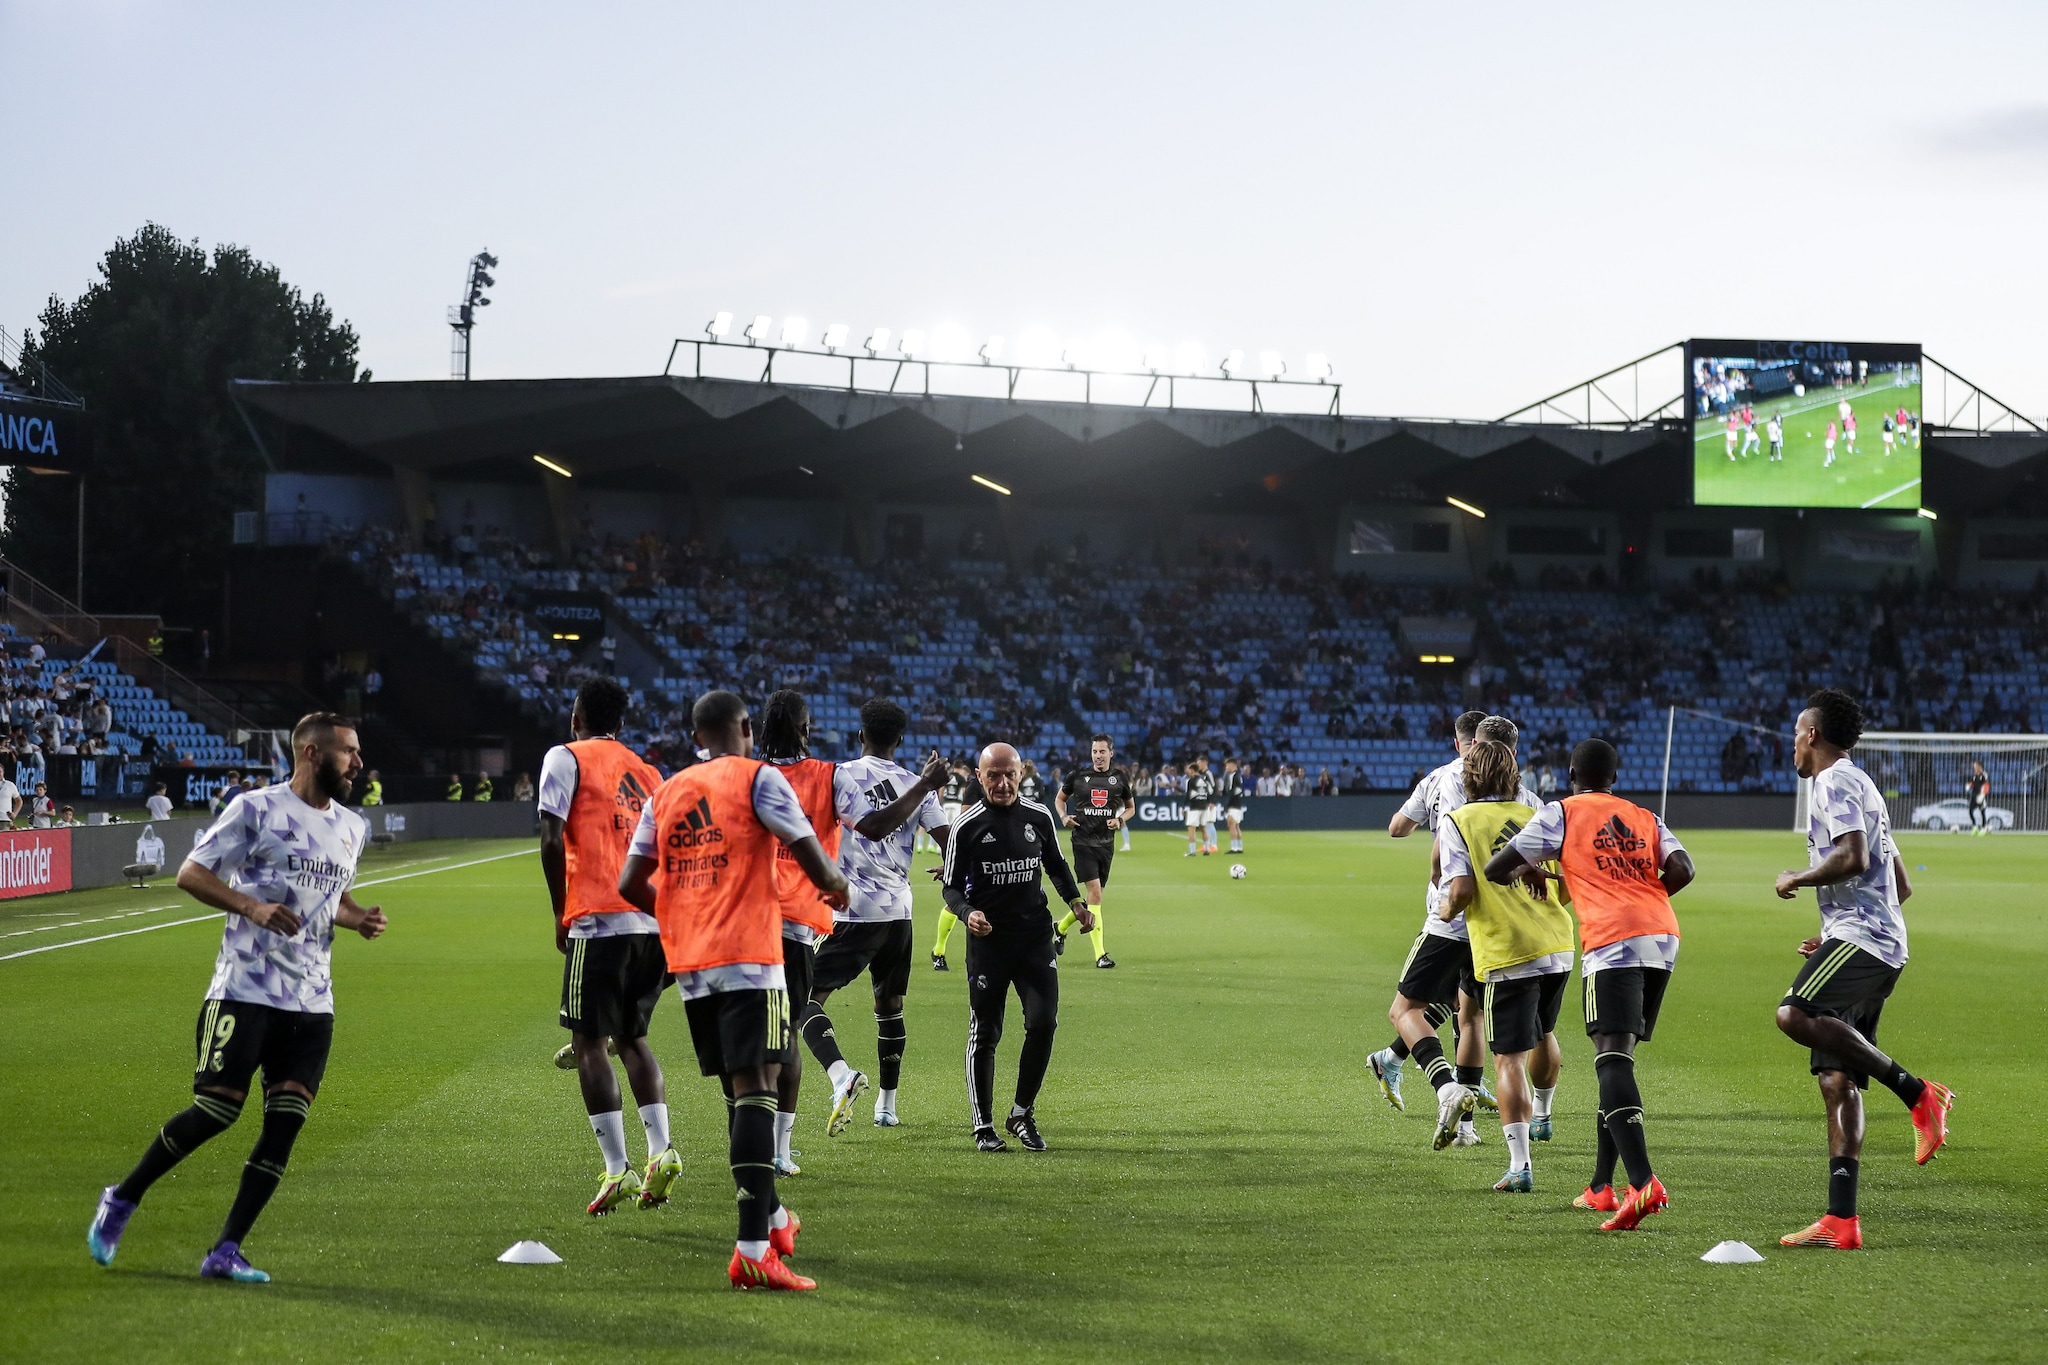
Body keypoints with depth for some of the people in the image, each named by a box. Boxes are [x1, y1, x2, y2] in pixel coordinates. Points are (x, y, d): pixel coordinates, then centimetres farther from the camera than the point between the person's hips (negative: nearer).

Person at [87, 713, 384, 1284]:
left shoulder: (351, 827, 14)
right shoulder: (256, 810, -6)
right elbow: (190, 874, -6)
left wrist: (360, 918, 7)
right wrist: (253, 906, -21)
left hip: (312, 1002, 6)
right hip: (244, 991, -6)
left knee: (285, 1121, -5)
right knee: (216, 1110, -9)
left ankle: (226, 1251, 1)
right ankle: (121, 1200, 14)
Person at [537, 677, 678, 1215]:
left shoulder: (566, 757, 5)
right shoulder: (646, 772, 22)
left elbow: (552, 840, -6)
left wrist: (560, 915, 2)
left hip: (600, 920, -6)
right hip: (656, 920, 6)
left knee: (590, 1043, 1)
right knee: (631, 1037, 18)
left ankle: (617, 1171, -5)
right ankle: (661, 1153, 5)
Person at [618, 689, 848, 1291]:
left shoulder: (665, 794, 15)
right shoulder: (758, 778, -1)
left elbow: (631, 884, 12)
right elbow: (809, 853, -9)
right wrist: (834, 886, 13)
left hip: (689, 965, 6)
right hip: (748, 956, -6)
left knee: (740, 1090, 18)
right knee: (756, 1090, -11)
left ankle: (772, 1219, 33)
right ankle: (752, 1249, -22)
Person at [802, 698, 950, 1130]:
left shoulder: (841, 775, -7)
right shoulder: (914, 784, 6)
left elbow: (873, 827, -18)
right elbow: (949, 841, -1)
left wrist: (924, 786, -17)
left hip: (853, 911, -5)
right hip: (899, 909, 5)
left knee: (807, 998, -5)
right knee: (890, 1007, 18)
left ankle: (839, 1073, -30)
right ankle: (886, 1105, 25)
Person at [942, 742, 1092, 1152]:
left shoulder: (1039, 817, 4)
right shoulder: (967, 825, -6)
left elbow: (1055, 864, 21)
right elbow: (951, 887, -1)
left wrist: (1075, 902, 7)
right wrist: (967, 913, -20)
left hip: (1035, 935, 3)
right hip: (988, 938, -3)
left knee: (1043, 1022, -8)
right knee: (984, 1034, 1)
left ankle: (1022, 1114, 10)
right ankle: (984, 1126, 13)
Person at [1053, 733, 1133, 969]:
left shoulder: (1119, 778, 5)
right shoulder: (1078, 776, 0)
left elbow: (1131, 807, 18)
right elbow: (1059, 798, 15)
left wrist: (1120, 820, -2)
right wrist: (1063, 816, -4)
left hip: (1106, 843, 4)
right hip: (1083, 842, -4)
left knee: (1092, 898, 9)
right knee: (1095, 895, -13)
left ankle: (1061, 927, 36)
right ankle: (1100, 954, -11)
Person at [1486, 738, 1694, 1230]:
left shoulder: (1560, 814, 11)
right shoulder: (1646, 818, 23)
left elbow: (1495, 870, 9)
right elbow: (1682, 870, 5)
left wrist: (1530, 871, 30)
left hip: (1613, 942, -6)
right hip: (1664, 937, 6)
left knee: (1613, 1058, -15)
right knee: (1617, 1057, 16)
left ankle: (1643, 1183, -33)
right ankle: (1601, 1186, 20)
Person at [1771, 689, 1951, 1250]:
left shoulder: (1835, 782, -4)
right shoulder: (1859, 785, 27)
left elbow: (1852, 858, -21)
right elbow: (1902, 886, 30)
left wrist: (1795, 880, -5)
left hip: (1859, 937, -10)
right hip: (1877, 947, 10)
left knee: (1796, 1016, -30)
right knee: (1836, 1081, 3)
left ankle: (1917, 1092, -26)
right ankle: (1841, 1220, -2)